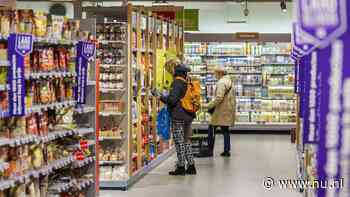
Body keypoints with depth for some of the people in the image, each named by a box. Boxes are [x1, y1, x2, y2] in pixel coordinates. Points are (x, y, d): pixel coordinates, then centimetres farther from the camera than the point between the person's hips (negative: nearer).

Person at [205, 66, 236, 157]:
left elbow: (219, 98, -23)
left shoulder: (221, 82, -15)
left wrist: (209, 105, -16)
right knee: (225, 130, 12)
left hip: (221, 111, -9)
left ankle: (210, 150, -1)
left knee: (211, 129, -2)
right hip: (228, 111, 9)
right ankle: (227, 150, 12)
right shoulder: (230, 81, 16)